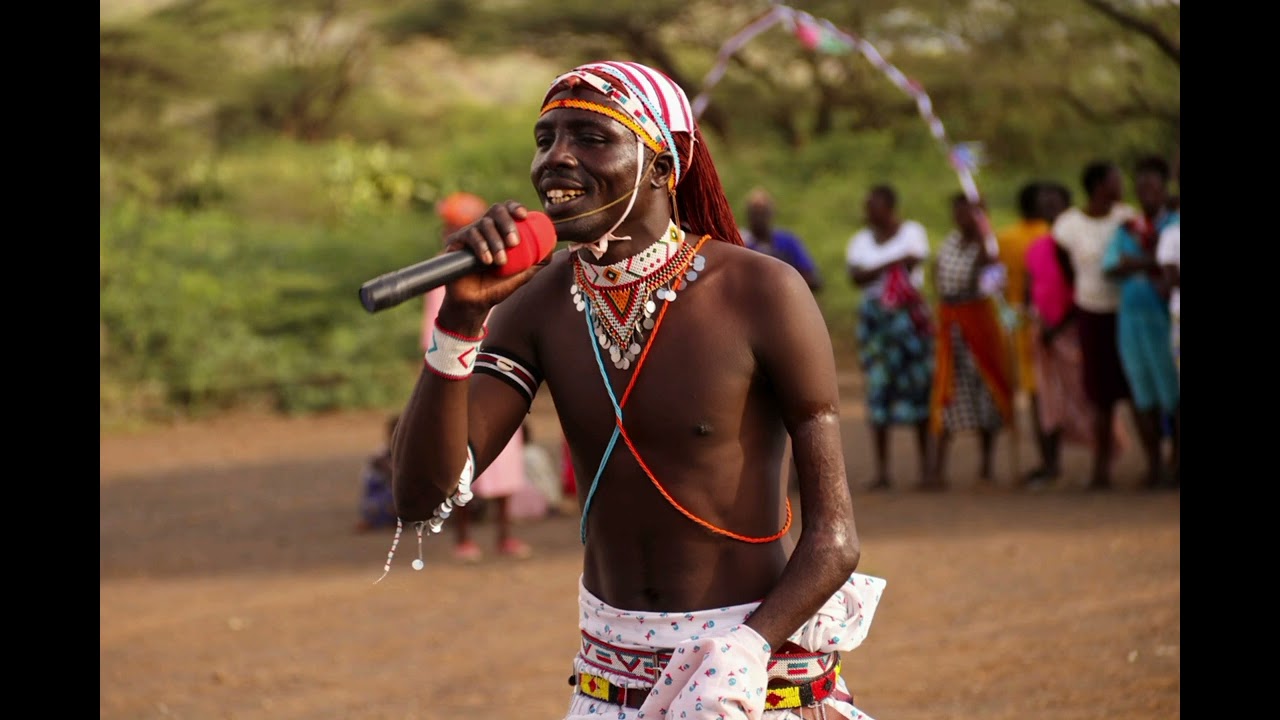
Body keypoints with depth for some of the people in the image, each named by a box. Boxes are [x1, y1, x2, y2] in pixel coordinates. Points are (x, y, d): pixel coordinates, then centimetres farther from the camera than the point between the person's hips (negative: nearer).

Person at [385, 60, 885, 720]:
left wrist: (744, 652, -30)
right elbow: (423, 496, -11)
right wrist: (461, 316, -21)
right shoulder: (541, 303, -3)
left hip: (760, 661, -4)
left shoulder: (761, 293, -15)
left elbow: (832, 537, -14)